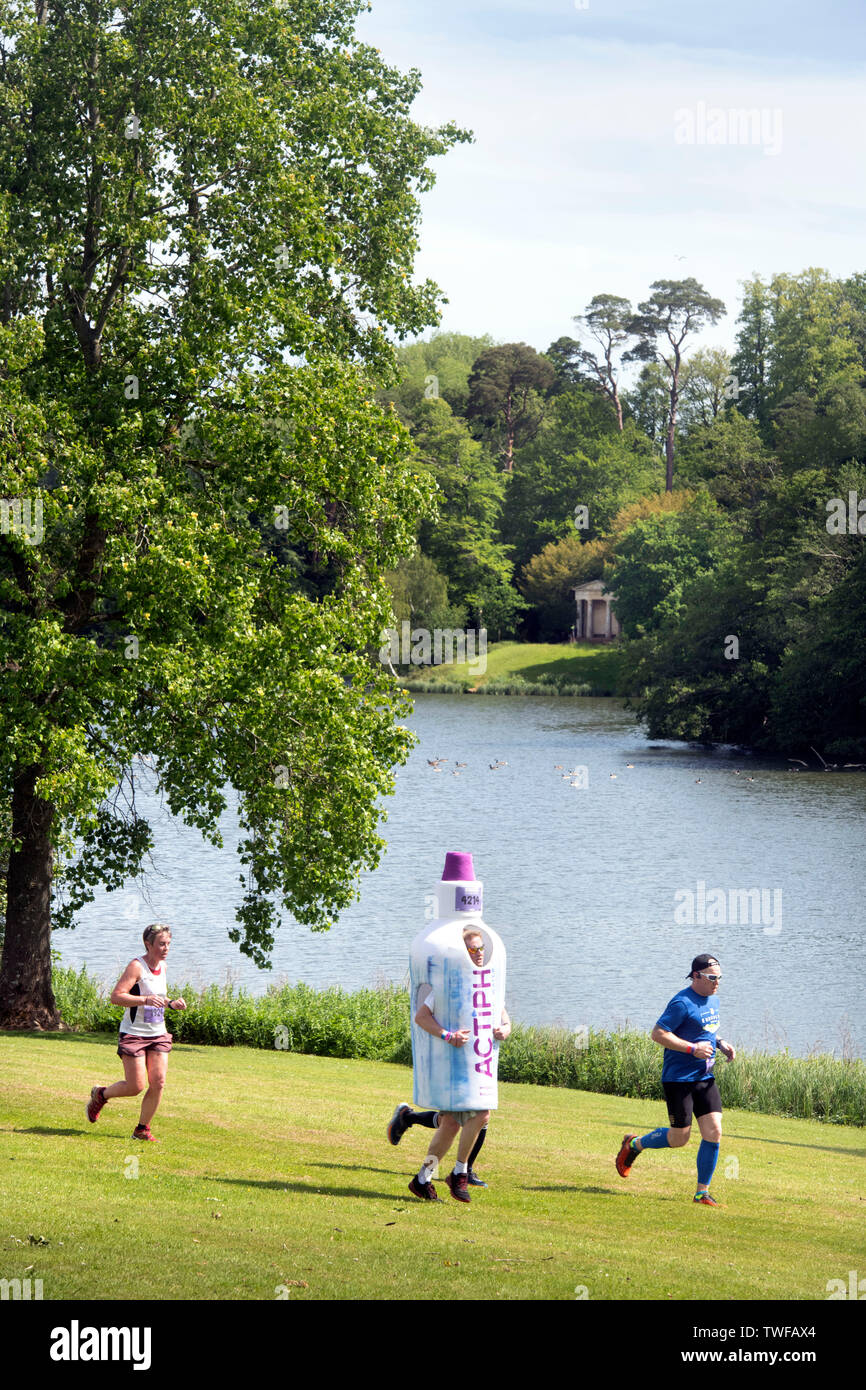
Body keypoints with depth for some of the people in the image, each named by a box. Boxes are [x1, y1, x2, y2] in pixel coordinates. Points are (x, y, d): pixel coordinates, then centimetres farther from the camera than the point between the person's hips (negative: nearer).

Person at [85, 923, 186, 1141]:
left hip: (158, 1034, 7)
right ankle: (100, 1095, 22)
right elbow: (116, 996, -23)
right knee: (136, 1086, -7)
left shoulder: (162, 966, 10)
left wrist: (171, 1004, 7)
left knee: (158, 1083, -5)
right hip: (134, 1033, -7)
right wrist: (145, 1000, -34)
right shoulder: (136, 966, -15)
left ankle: (142, 1129, 9)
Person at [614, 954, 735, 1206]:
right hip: (679, 1078, -8)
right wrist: (693, 1048, -22)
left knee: (714, 1132, -4)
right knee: (679, 1138, -2)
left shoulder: (712, 1000, 12)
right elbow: (658, 1034, -19)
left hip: (704, 1078, 8)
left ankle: (702, 1192, 4)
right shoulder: (682, 1003, -16)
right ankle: (633, 1145, 25)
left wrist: (720, 1044, 8)